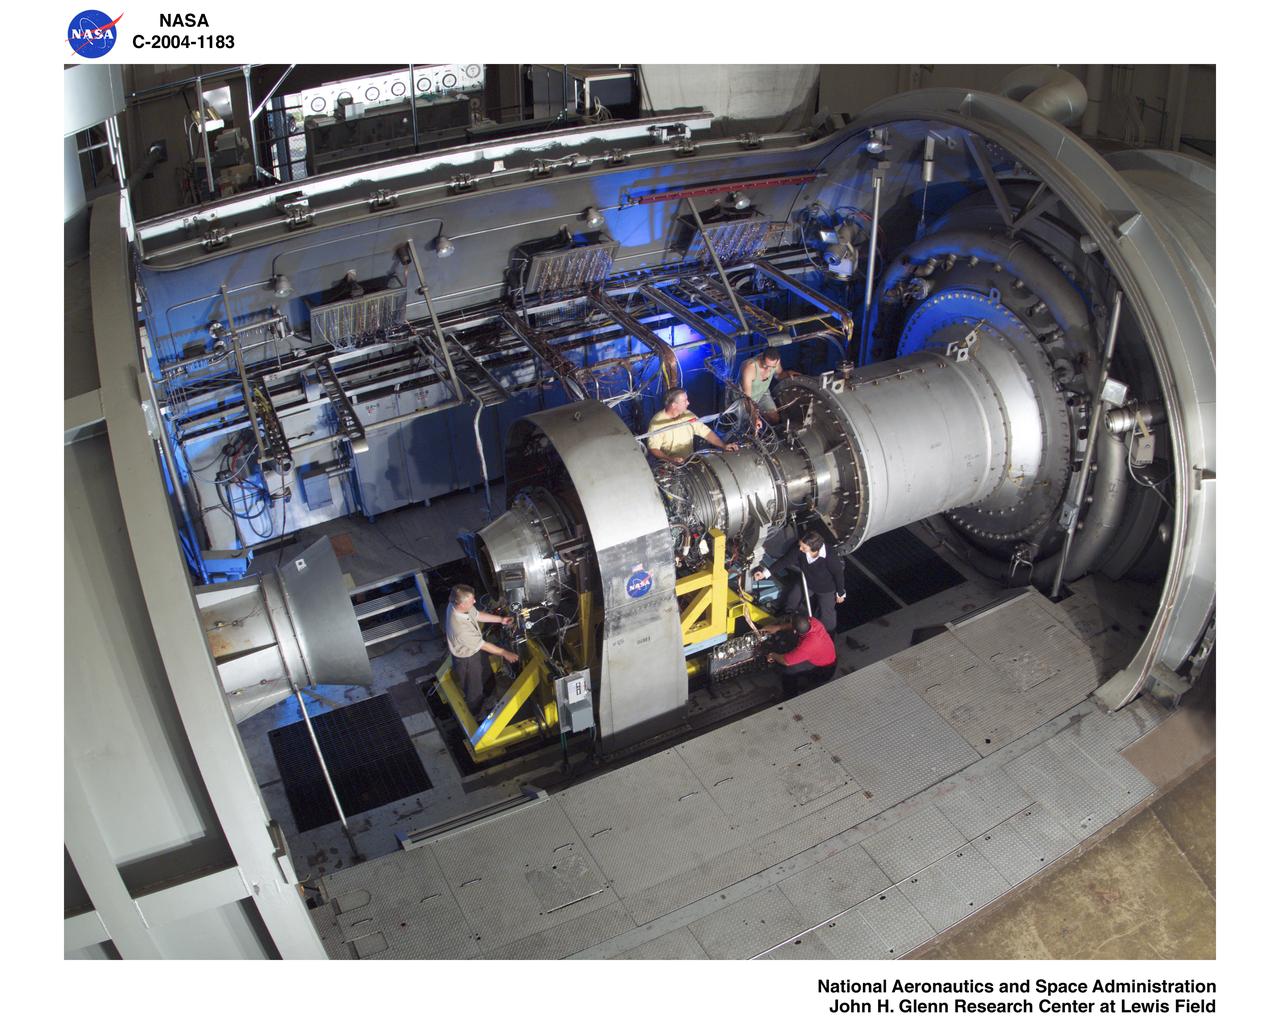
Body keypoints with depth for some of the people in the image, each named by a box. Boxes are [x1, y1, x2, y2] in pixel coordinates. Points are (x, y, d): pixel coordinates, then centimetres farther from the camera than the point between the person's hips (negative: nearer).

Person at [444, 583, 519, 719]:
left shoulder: (457, 604, -22)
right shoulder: (459, 626, -45)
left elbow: (477, 615, 0)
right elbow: (482, 645, -31)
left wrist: (500, 619, -2)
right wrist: (504, 653, -20)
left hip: (476, 649, 8)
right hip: (467, 658, -8)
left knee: (484, 677, 34)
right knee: (474, 690, 20)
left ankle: (484, 699, 64)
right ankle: (474, 715, 47)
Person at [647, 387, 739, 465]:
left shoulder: (688, 415, 5)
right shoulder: (657, 422, -11)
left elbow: (706, 432, 7)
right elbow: (653, 448, -13)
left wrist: (723, 446, -6)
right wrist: (670, 460, -29)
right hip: (667, 465, -4)